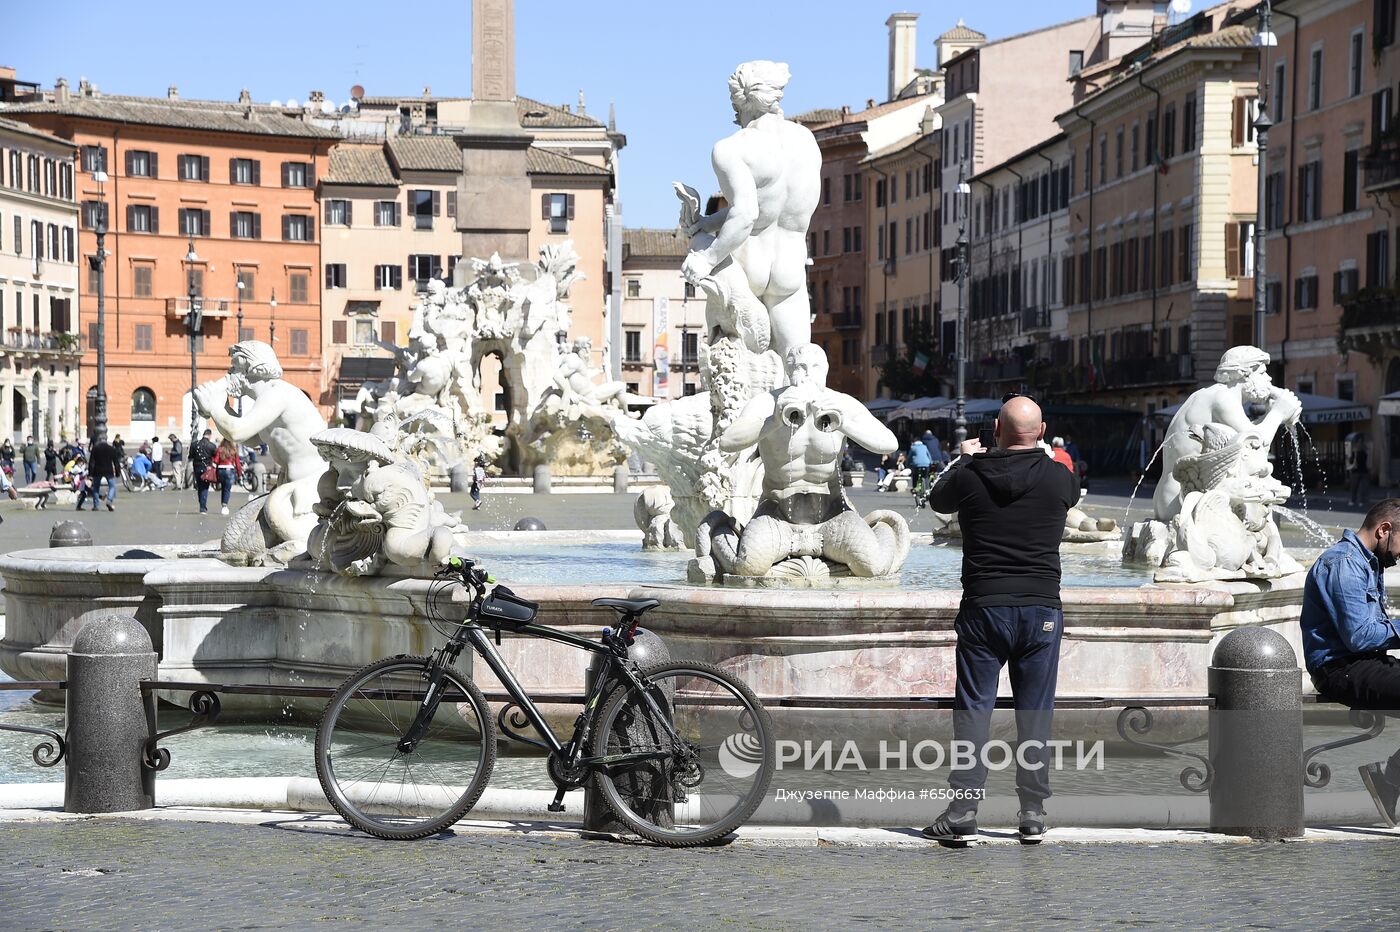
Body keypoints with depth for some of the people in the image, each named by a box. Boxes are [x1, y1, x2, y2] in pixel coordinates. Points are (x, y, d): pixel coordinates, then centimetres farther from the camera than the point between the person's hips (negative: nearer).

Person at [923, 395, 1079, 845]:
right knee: (1035, 713, 6)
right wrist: (1036, 456, 38)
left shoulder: (970, 476, -4)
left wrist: (965, 458, 32)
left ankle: (963, 808, 0)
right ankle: (1033, 814, 8)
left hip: (983, 607, -1)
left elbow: (937, 500, 18)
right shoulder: (1059, 479, -2)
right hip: (1041, 609, 1)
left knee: (973, 708, 4)